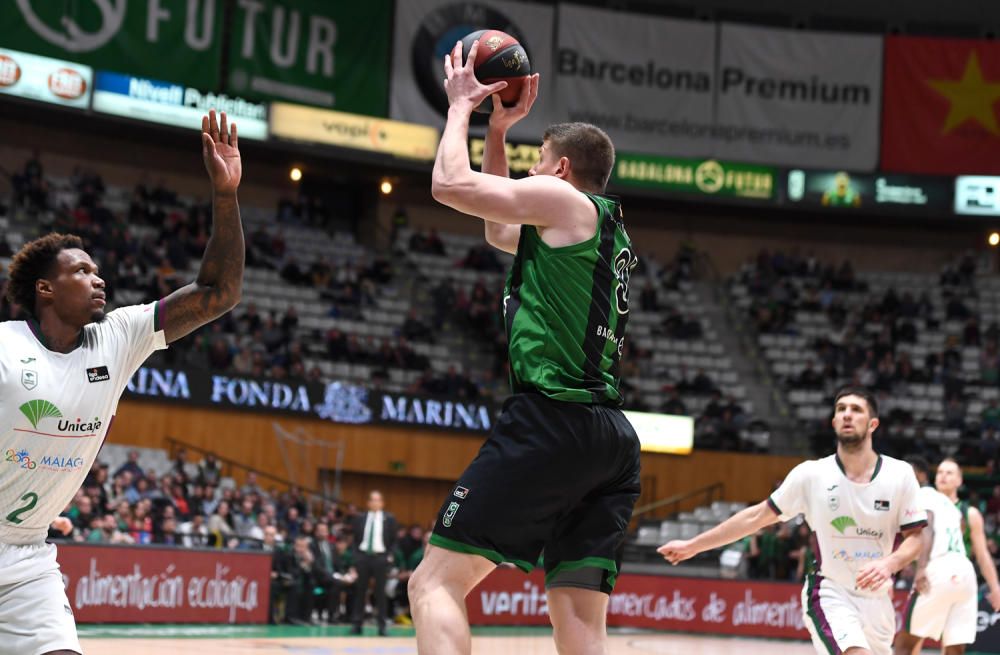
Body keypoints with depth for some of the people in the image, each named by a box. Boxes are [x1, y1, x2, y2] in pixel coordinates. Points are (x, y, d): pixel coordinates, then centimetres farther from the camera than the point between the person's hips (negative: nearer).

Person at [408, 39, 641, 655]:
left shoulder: (563, 200, 1)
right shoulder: (609, 230, 26)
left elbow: (451, 184, -4)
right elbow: (499, 229, 40)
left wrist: (461, 106, 13)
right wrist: (498, 129, 38)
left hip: (552, 419, -8)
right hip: (614, 439, 9)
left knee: (435, 584, -7)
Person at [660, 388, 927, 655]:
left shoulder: (900, 474, -6)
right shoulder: (811, 474, -8)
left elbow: (915, 537, 0)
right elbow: (756, 517, 2)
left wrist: (889, 564, -23)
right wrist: (692, 546, 5)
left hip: (877, 597, 3)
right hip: (829, 594, -3)